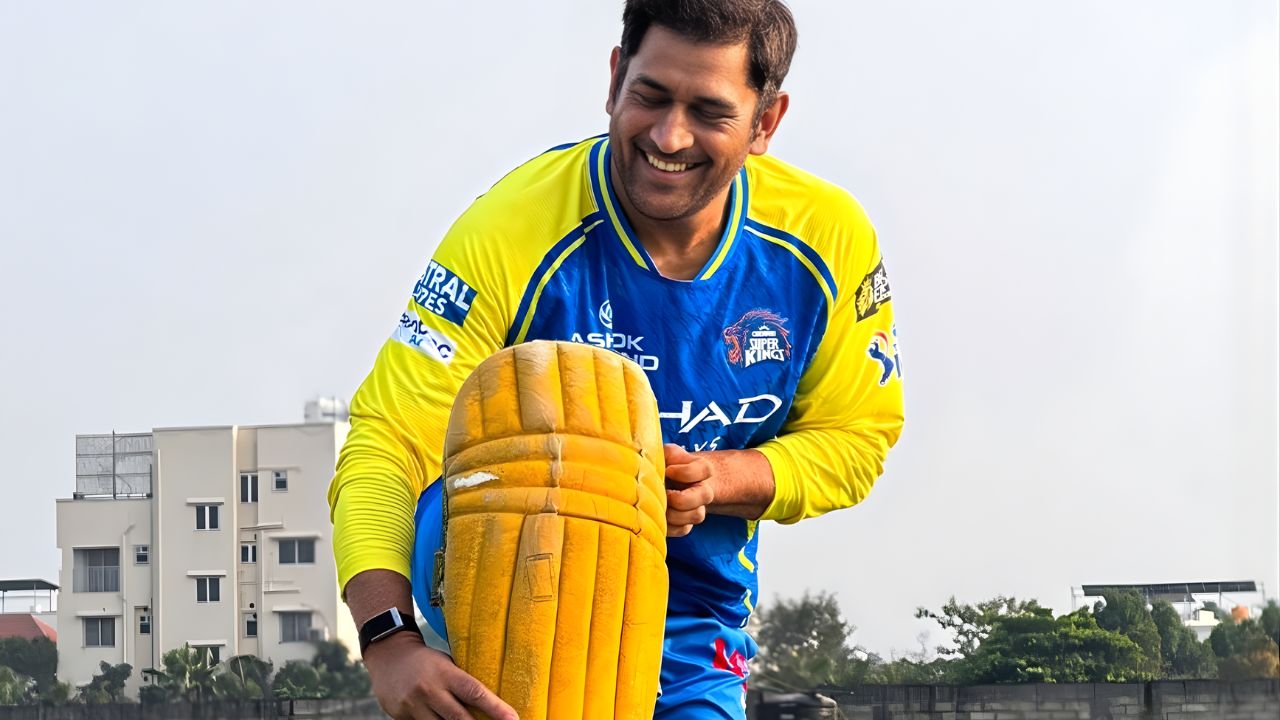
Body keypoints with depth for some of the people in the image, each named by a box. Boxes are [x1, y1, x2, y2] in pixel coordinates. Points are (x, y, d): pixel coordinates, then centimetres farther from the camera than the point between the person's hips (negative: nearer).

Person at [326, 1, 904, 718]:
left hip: (695, 633, 1)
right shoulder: (512, 231, -21)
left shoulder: (829, 241, -9)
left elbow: (857, 434, 3)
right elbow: (387, 444, -26)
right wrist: (392, 644, -42)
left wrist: (720, 480, -19)